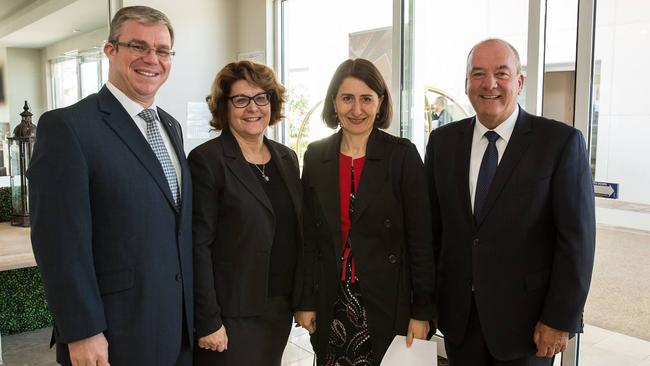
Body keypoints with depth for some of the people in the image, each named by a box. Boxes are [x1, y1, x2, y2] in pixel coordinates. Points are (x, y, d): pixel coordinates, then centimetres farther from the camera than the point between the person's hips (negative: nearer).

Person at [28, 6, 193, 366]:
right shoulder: (66, 126, -13)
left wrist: (196, 315, 12)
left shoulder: (170, 126, 10)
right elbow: (60, 241, -17)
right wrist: (82, 333, -17)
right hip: (116, 337, -7)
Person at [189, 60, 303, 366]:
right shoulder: (206, 160, -11)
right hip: (233, 315, -5)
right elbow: (198, 246, -14)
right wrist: (207, 321, -15)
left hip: (281, 309, 6)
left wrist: (302, 300, 10)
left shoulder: (287, 157, 8)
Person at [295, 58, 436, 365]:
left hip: (388, 302, -2)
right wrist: (306, 301, 3)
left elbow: (420, 238, -7)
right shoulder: (316, 156, 2)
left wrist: (422, 311, -8)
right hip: (331, 302, 3)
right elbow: (309, 235, 5)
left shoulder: (402, 155, -7)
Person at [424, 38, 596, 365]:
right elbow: (432, 225, 5)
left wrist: (560, 319, -10)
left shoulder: (561, 142, -9)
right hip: (458, 313, 3)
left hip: (526, 317, -3)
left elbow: (576, 238, -10)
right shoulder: (443, 141, 1)